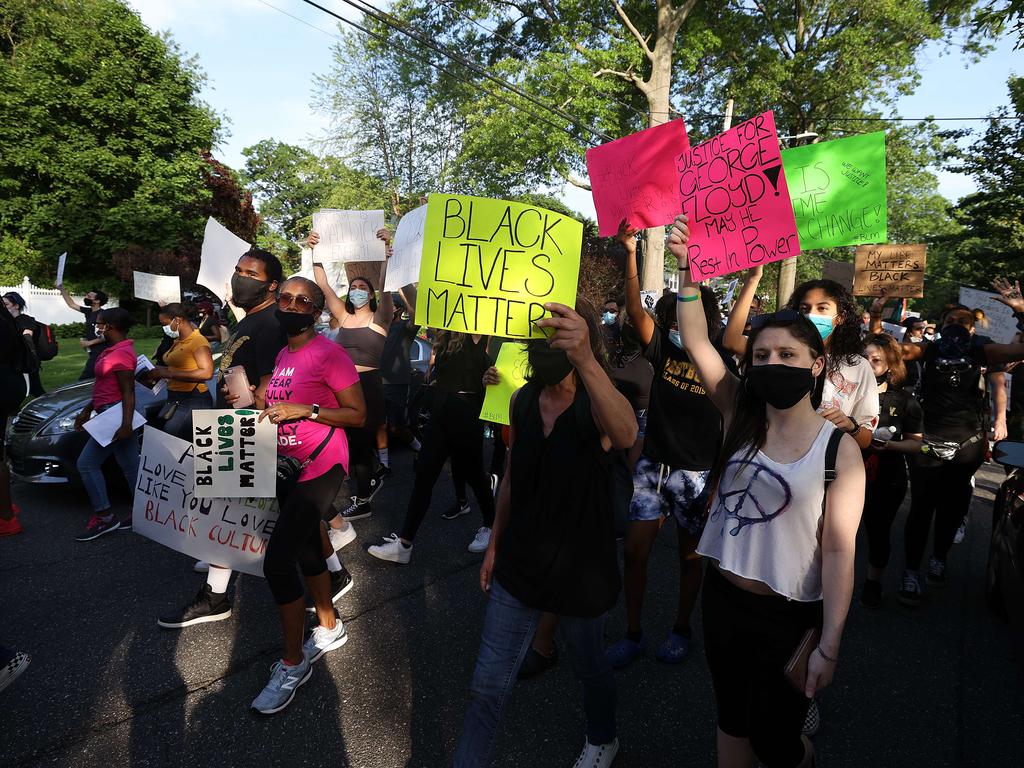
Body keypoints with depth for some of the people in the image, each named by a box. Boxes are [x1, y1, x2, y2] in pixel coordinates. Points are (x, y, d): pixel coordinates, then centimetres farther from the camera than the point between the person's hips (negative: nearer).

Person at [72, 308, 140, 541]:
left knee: (87, 463, -4)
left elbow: (128, 392, -21)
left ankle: (103, 516, 1)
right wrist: (87, 410, 24)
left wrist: (126, 424, -26)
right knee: (131, 467, 10)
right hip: (109, 414, 10)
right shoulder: (113, 350, 16)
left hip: (116, 416, -10)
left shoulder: (121, 354, -16)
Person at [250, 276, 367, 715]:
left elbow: (358, 415, -15)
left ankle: (293, 663, 4)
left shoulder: (329, 355, -14)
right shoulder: (282, 356, 11)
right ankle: (330, 629, 40)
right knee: (306, 552, 19)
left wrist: (305, 410, -24)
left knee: (277, 561, -13)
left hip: (321, 468, -9)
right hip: (288, 466, 9)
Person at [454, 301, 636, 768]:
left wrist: (585, 360, -62)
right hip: (519, 564, 3)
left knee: (590, 667, 23)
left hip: (580, 568, -3)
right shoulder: (522, 400, -4)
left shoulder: (595, 403, -20)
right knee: (487, 686, 6)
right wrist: (494, 544, 12)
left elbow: (626, 434, -46)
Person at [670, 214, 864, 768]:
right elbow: (696, 342, -13)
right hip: (723, 599, 4)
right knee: (731, 721, 22)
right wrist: (687, 268, -24)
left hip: (790, 617, -3)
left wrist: (829, 646, -14)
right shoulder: (741, 418, -5)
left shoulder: (839, 449, -13)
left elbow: (839, 551, -13)